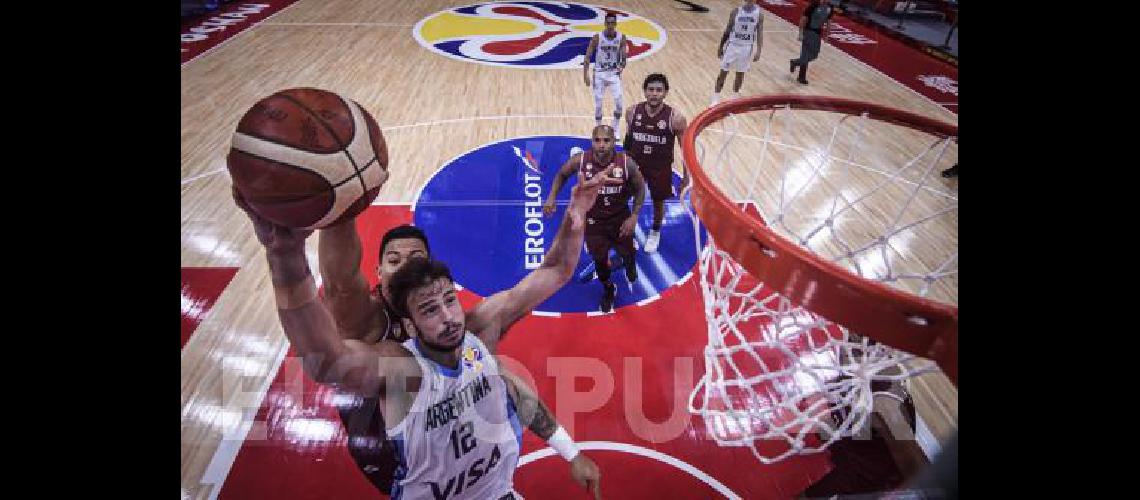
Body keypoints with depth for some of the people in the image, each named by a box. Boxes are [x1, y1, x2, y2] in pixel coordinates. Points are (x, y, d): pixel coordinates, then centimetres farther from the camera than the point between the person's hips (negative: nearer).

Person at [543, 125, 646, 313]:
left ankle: (630, 263, 63)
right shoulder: (579, 160, -23)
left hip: (620, 217, 0)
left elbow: (640, 188, -7)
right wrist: (551, 197, -11)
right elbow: (561, 174, -1)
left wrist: (634, 216, -12)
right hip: (593, 219, 0)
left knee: (627, 252, 21)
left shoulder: (626, 163, -24)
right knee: (600, 259, 13)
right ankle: (608, 289, 45)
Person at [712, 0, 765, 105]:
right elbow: (728, 29, 2)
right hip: (732, 45, -1)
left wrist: (758, 51, -12)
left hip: (747, 47, 1)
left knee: (740, 73, 11)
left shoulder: (759, 13, -4)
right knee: (723, 72, 0)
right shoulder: (736, 11, -5)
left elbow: (759, 33, -3)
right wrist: (720, 46, 4)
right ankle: (715, 100, 8)